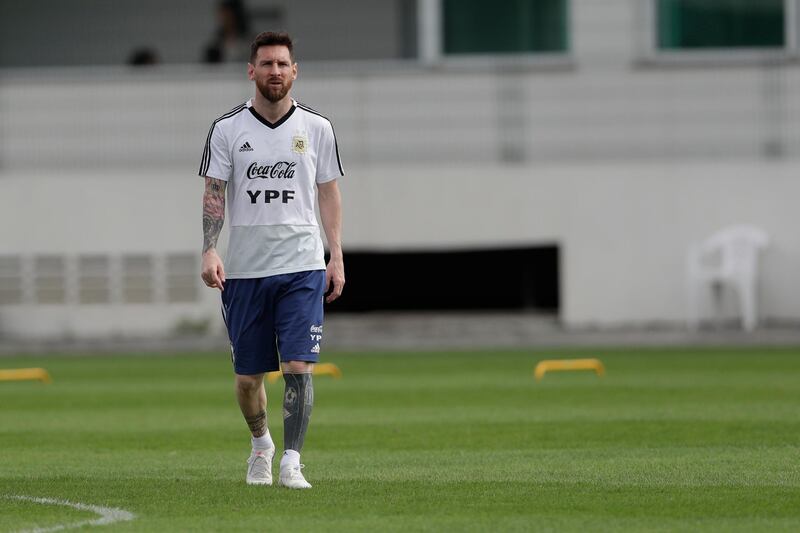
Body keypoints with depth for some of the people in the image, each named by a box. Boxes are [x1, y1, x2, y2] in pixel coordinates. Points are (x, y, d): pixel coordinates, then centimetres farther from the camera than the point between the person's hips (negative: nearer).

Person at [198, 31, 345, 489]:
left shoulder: (317, 128, 5)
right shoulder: (227, 129, 2)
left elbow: (329, 193, 11)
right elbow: (213, 194, 2)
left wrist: (337, 257, 6)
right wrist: (210, 252, -11)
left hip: (302, 266, -1)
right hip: (244, 270, 1)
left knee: (299, 367, -13)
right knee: (248, 376, 7)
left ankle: (292, 463, -11)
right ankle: (261, 443, 34)